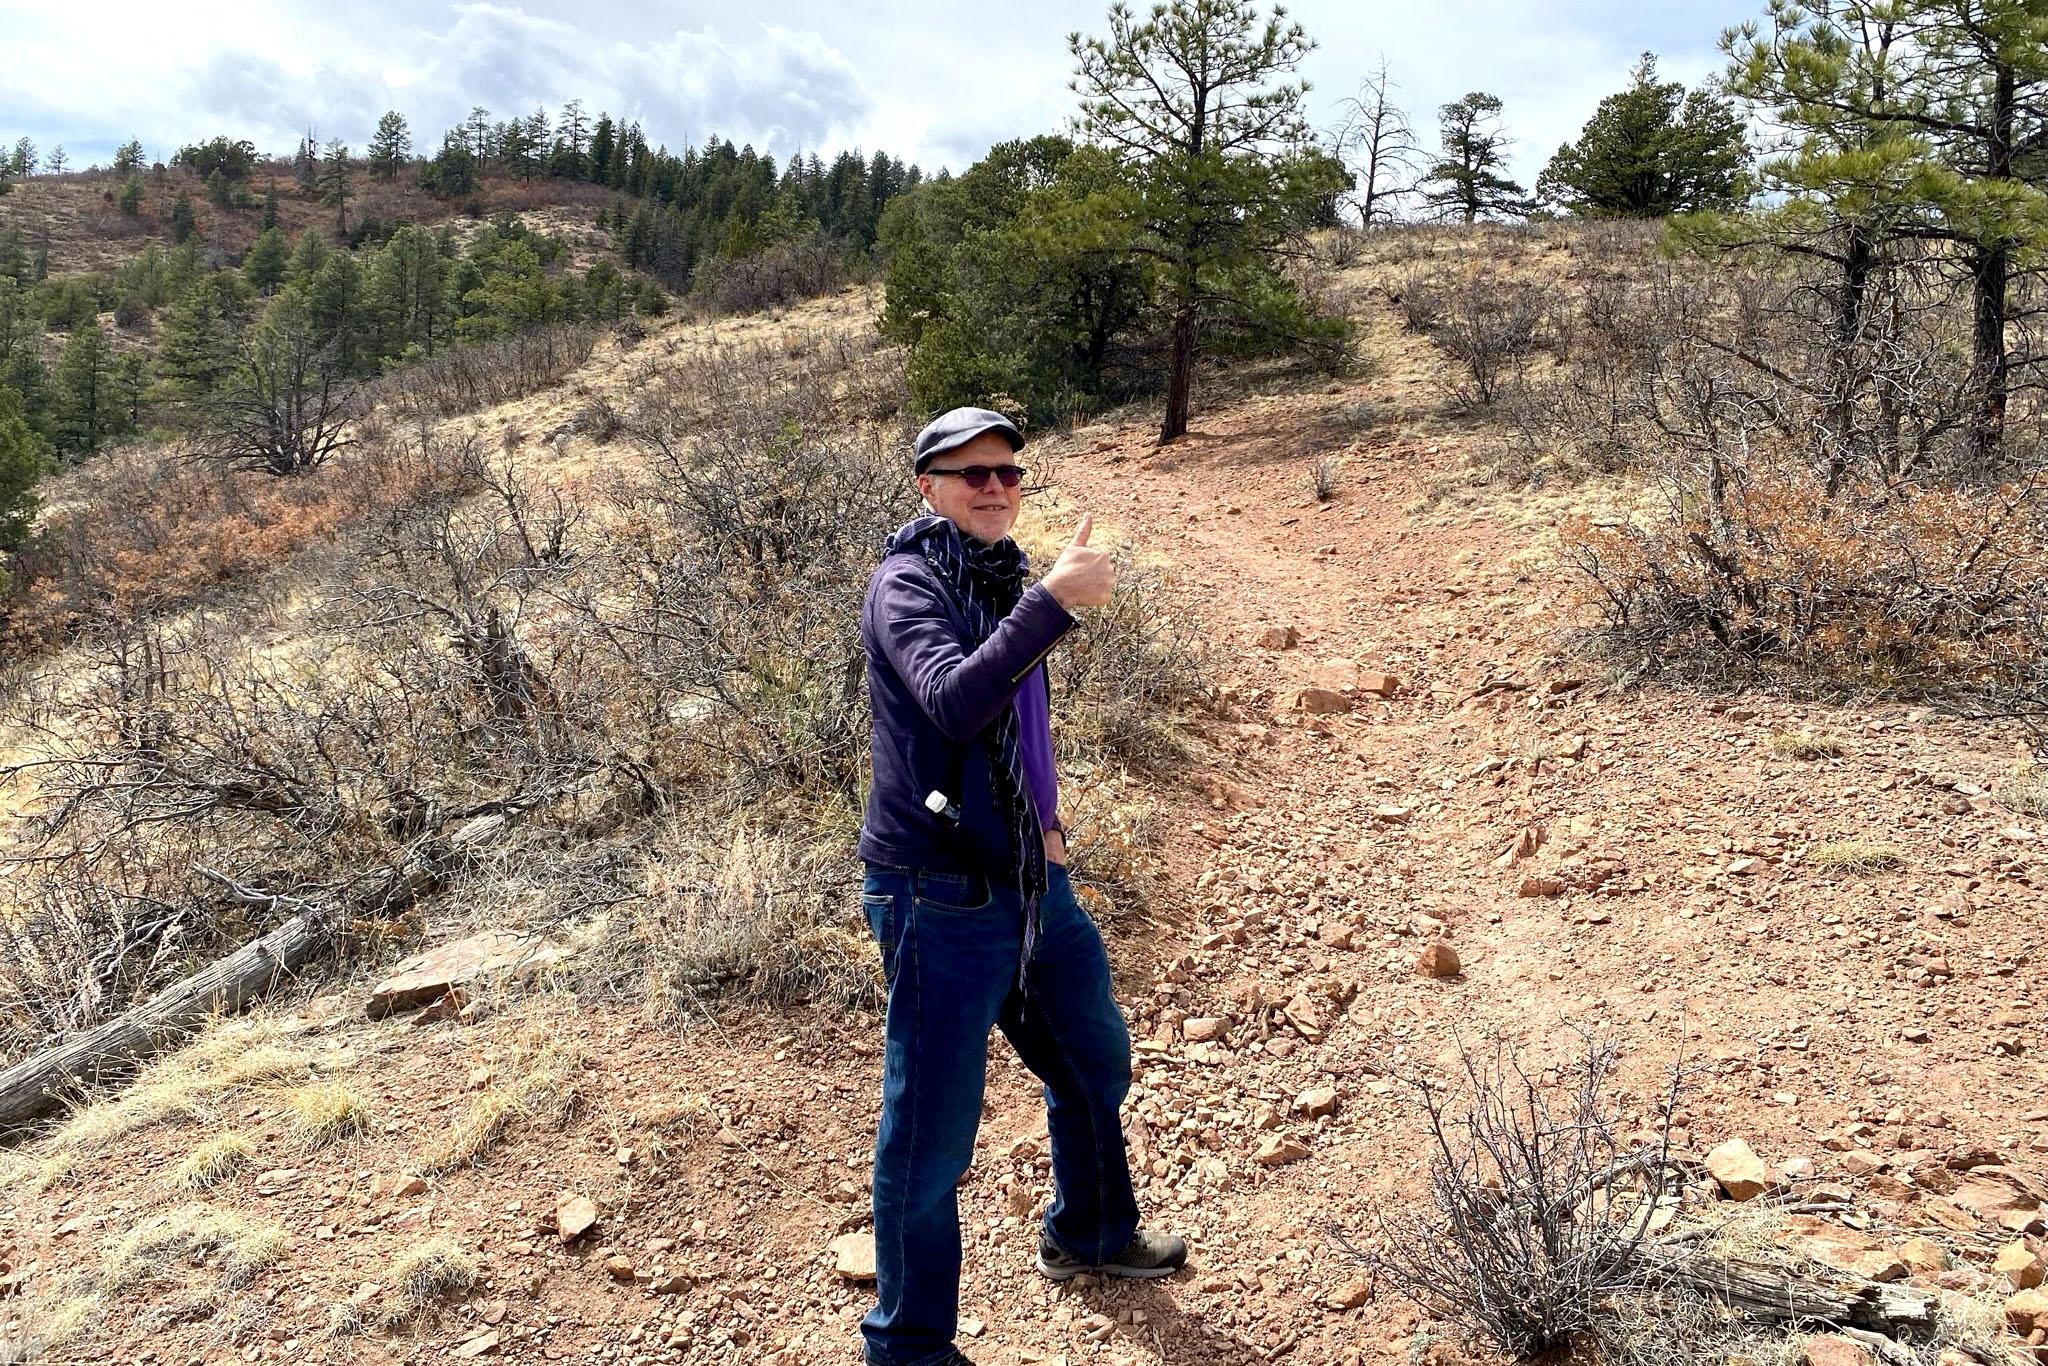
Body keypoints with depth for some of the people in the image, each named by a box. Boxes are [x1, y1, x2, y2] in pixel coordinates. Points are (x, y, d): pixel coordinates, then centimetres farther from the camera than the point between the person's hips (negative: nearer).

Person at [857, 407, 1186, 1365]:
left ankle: (1088, 1237, 51)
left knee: (1096, 1064, 25)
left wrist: (1042, 822, 11)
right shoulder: (908, 583, -15)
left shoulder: (1003, 581, 8)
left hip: (1033, 882, 9)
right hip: (942, 900, -8)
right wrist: (1054, 600, -37)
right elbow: (953, 703, -34)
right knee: (929, 1137, 4)